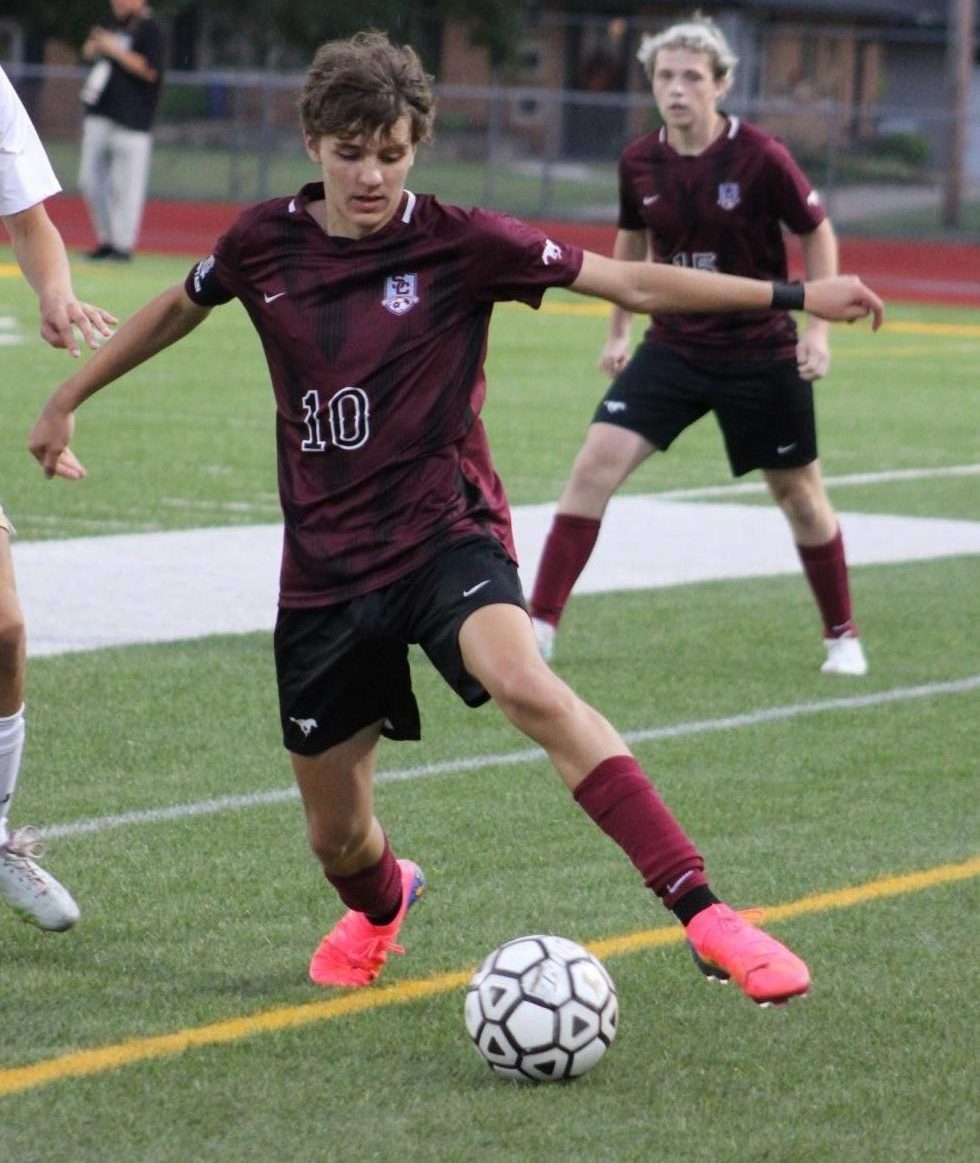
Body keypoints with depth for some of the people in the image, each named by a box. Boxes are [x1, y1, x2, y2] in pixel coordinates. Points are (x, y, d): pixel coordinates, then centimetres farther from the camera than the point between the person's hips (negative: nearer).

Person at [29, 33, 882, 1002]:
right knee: (336, 838, 8)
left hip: (445, 532, -3)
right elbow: (180, 306, 23)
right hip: (324, 567, 3)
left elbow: (630, 282, -6)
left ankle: (704, 917, -40)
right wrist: (67, 399, 32)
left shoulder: (458, 244, -7)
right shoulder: (263, 244, 1)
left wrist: (793, 295, -12)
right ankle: (379, 904, 50)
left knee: (520, 680, -36)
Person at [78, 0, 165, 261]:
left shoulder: (150, 29, -8)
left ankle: (123, 244, 0)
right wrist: (93, 45, 4)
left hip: (131, 120, -8)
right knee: (90, 181, 9)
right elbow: (89, 52, 27)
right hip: (98, 117, 8)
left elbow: (150, 71, -18)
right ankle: (106, 239, 20)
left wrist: (115, 50, -17)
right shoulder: (114, 23, 16)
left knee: (126, 185, -7)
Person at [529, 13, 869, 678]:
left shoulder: (760, 157, -15)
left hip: (760, 354, -3)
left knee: (798, 492, 9)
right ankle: (541, 623, -8)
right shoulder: (639, 164, -3)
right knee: (596, 464, -12)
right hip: (672, 347, 3)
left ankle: (843, 636, 27)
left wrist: (818, 327, -8)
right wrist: (619, 328, 18)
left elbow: (818, 234, -2)